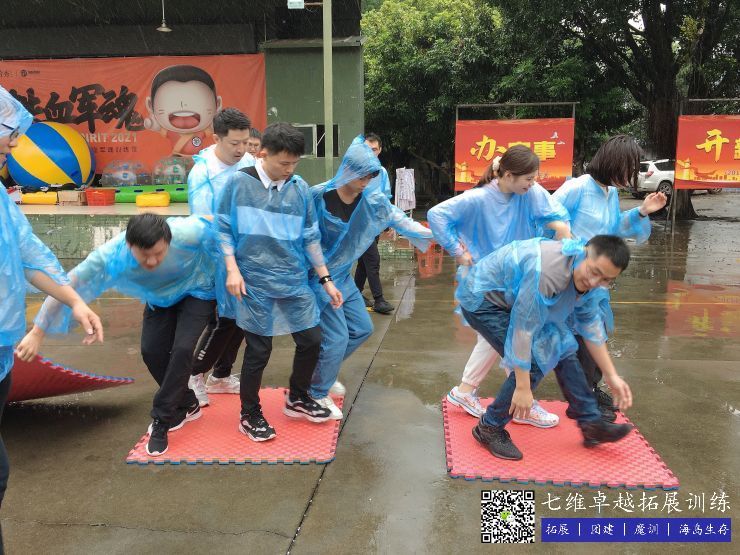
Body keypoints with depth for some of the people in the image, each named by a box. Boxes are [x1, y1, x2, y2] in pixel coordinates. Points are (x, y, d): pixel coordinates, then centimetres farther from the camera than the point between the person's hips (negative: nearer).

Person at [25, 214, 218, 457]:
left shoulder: (187, 232, -42)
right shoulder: (110, 255, -35)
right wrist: (37, 332, -19)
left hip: (197, 291, -3)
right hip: (160, 296, 3)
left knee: (182, 348, -18)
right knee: (151, 350, -4)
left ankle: (162, 419, 1)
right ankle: (187, 405, 22)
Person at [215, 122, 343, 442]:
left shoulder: (300, 188, 5)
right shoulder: (239, 182, -4)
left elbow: (310, 237, 10)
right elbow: (223, 229, 0)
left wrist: (326, 279, 10)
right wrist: (232, 270, -10)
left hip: (295, 281, 4)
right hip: (254, 283, -4)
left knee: (311, 339, 7)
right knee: (259, 349, 2)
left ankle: (297, 398, 33)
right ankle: (249, 415, 24)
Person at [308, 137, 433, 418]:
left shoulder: (372, 199, -4)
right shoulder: (318, 196, -20)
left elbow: (399, 219, 3)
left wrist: (433, 234, -3)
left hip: (343, 276, 7)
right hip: (318, 276, -7)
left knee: (362, 328, 13)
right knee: (337, 336, -9)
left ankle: (322, 371, 34)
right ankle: (317, 394, 14)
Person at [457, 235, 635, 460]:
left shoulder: (583, 275, -7)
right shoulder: (547, 271, -37)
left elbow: (589, 323, 5)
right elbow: (523, 328, -33)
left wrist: (611, 376, 6)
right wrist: (522, 388, -27)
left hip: (513, 298, 9)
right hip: (481, 299, -9)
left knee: (562, 348, 5)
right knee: (534, 362, -17)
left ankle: (591, 424, 19)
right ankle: (489, 428, 0)